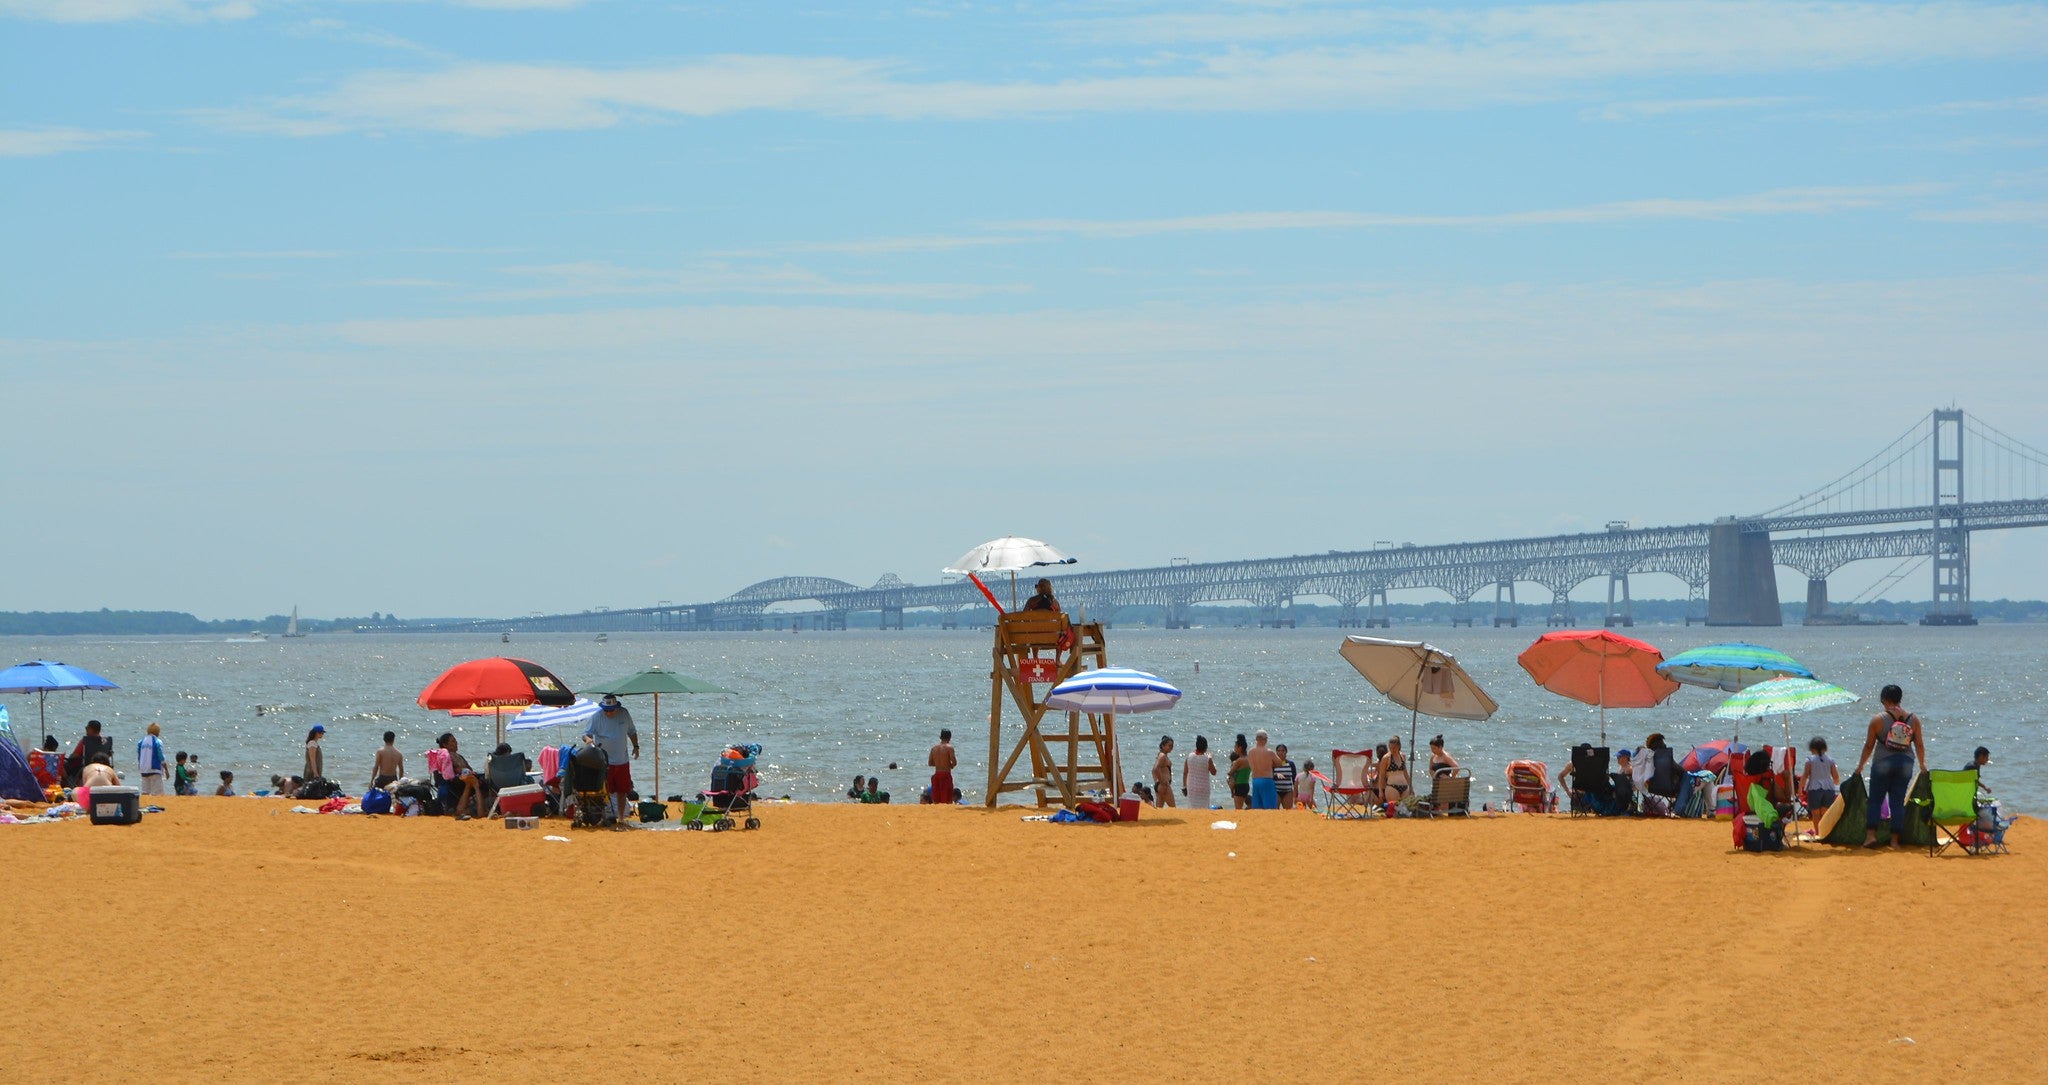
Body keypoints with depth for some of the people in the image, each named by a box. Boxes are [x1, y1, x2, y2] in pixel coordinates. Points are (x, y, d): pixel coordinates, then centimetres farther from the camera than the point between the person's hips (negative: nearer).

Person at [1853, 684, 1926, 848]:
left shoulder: (1878, 719, -4)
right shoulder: (1913, 719, 3)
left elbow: (1869, 746, 0)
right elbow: (1919, 745, 7)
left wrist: (1860, 766, 11)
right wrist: (1922, 765, 21)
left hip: (1883, 762, -2)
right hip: (1905, 763, 2)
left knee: (1875, 799, 5)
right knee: (1898, 801, 6)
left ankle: (1871, 835, -5)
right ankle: (1895, 839, 5)